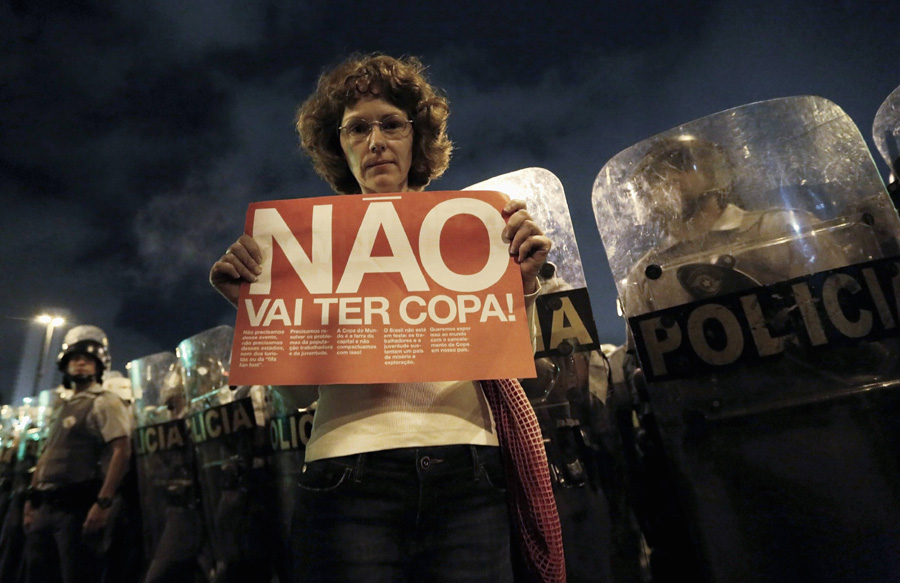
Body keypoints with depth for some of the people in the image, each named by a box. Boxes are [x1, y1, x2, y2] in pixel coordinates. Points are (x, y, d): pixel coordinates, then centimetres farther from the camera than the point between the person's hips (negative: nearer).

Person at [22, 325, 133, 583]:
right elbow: (47, 456, 24)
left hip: (77, 506, -8)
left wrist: (104, 502, -24)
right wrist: (32, 500, 17)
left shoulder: (104, 402, -7)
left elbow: (122, 451, -18)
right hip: (45, 507, 8)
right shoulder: (64, 407, 20)